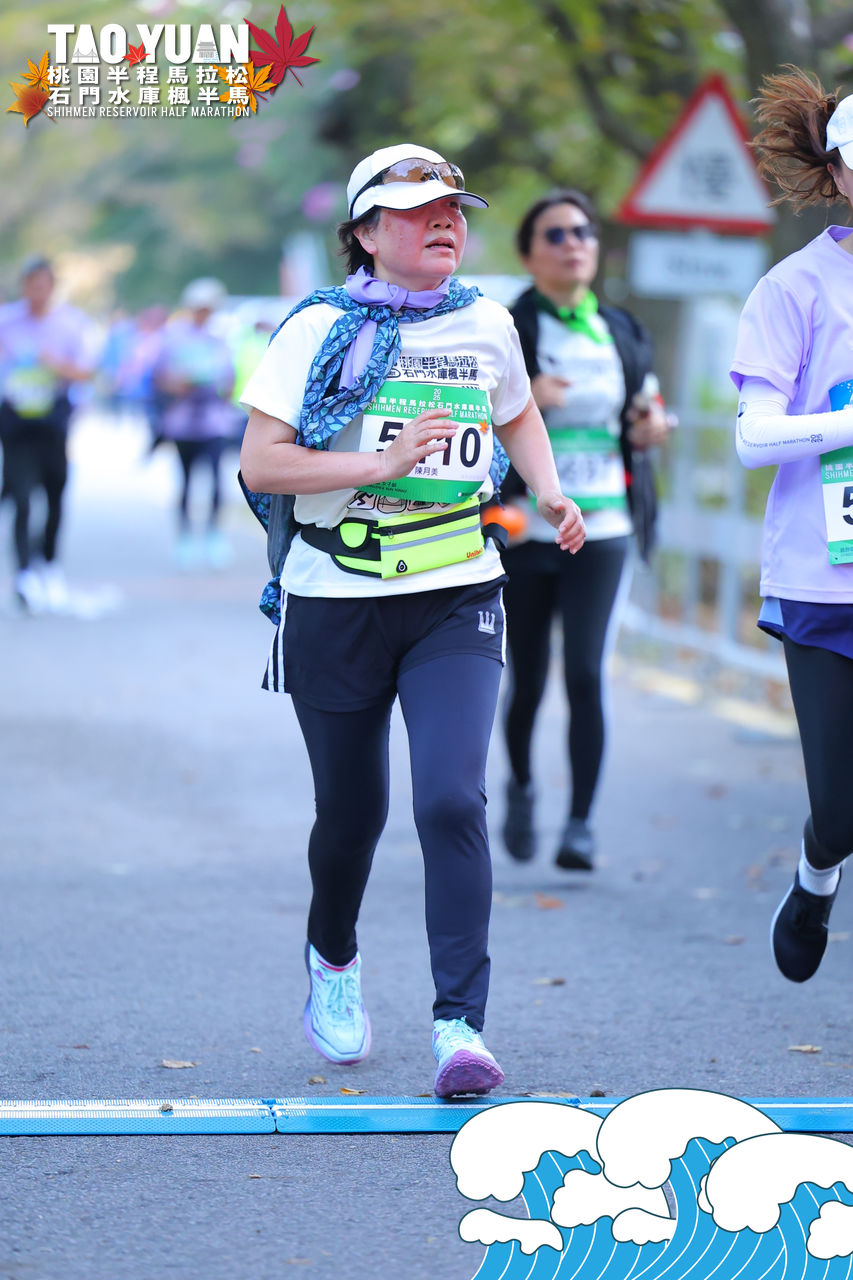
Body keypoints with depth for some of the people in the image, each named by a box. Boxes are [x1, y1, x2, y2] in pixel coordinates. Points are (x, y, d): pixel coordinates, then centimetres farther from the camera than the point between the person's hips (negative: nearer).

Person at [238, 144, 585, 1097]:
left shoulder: (487, 327, 7)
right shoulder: (321, 329, -5)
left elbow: (517, 415, 28)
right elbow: (259, 463, -11)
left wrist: (550, 492, 11)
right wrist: (383, 464, -20)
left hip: (456, 601, 1)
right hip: (336, 603, -1)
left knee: (451, 801, -16)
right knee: (352, 808, 11)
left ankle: (460, 1025, -14)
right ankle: (332, 962, 42)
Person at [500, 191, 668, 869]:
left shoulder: (624, 332, 11)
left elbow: (642, 412, 24)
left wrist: (650, 427, 1)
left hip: (601, 532, 2)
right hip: (524, 530, -2)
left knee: (586, 674, -10)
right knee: (529, 680, 6)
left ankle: (581, 823, -4)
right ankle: (521, 784, 35)